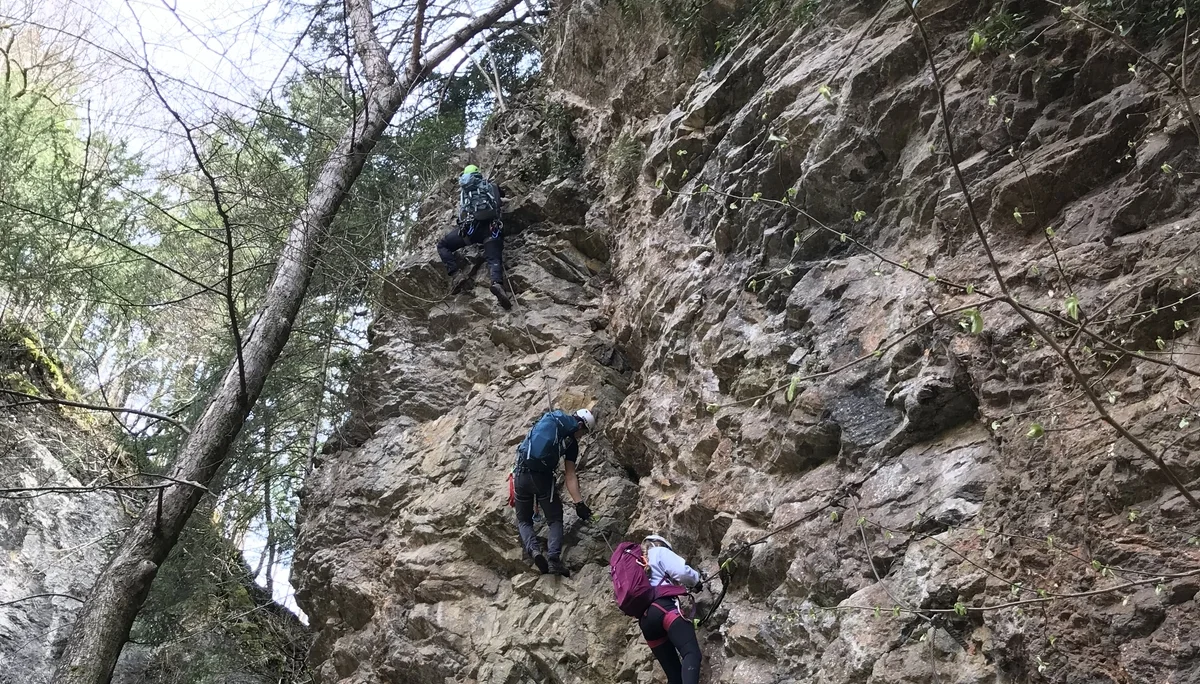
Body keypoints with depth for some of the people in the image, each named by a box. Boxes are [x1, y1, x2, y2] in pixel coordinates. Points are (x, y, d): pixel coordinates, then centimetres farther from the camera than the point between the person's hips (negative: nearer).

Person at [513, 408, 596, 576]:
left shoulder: (547, 419, 13)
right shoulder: (571, 443, 3)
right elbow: (570, 476, -2)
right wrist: (579, 502, -1)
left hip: (521, 475, 3)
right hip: (543, 479, -3)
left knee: (524, 520, 18)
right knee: (555, 520, 11)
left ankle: (534, 549, -11)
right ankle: (554, 558, -12)